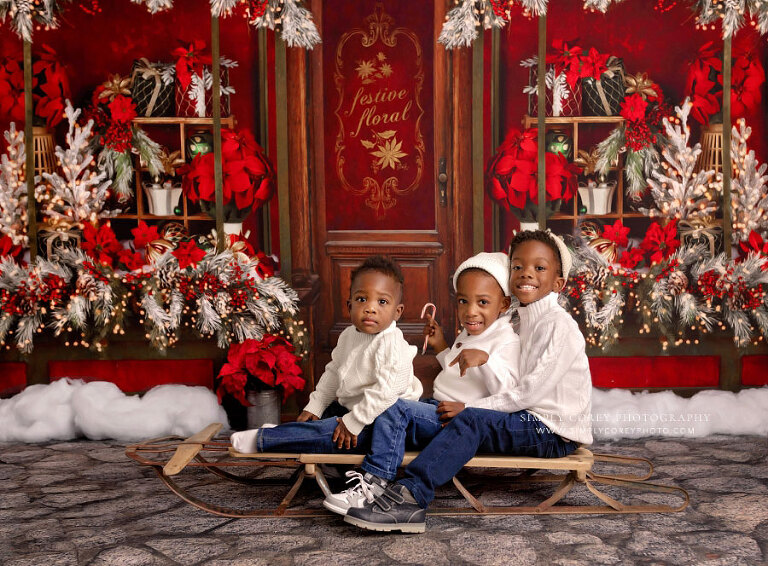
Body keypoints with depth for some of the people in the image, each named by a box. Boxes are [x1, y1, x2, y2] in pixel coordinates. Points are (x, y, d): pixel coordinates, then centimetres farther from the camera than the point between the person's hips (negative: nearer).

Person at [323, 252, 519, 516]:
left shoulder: (506, 340, -12)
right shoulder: (468, 334, 17)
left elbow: (509, 393, -25)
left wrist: (485, 358, -38)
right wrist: (441, 347, 23)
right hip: (437, 406, 10)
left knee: (395, 409, -24)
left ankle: (376, 482, -23)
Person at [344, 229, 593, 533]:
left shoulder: (560, 326, -13)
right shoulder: (524, 320, 15)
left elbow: (531, 391, -18)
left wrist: (468, 407, -17)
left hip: (555, 432, -9)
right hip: (532, 420, 9)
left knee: (472, 420, -25)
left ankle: (410, 495, -31)